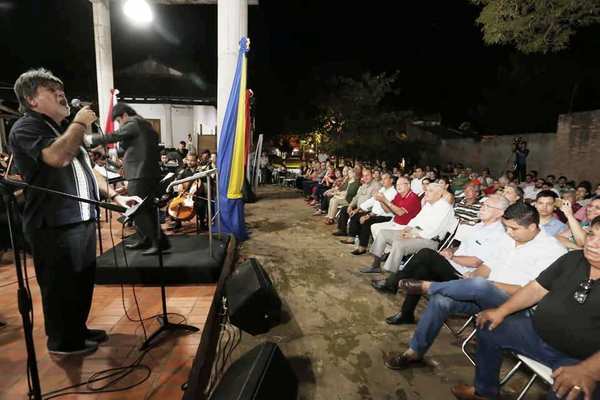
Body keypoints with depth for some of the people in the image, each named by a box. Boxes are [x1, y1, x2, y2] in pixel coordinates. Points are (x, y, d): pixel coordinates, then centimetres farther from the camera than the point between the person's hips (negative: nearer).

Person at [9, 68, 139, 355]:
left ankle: (78, 330, 36)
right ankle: (62, 341, 25)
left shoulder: (64, 129, 20)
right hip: (55, 226, -9)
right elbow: (58, 157, -30)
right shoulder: (26, 128, -10)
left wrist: (114, 196, 12)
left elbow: (84, 174, 22)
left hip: (83, 220, 9)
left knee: (83, 281, 18)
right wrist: (80, 123, -15)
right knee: (61, 286, 6)